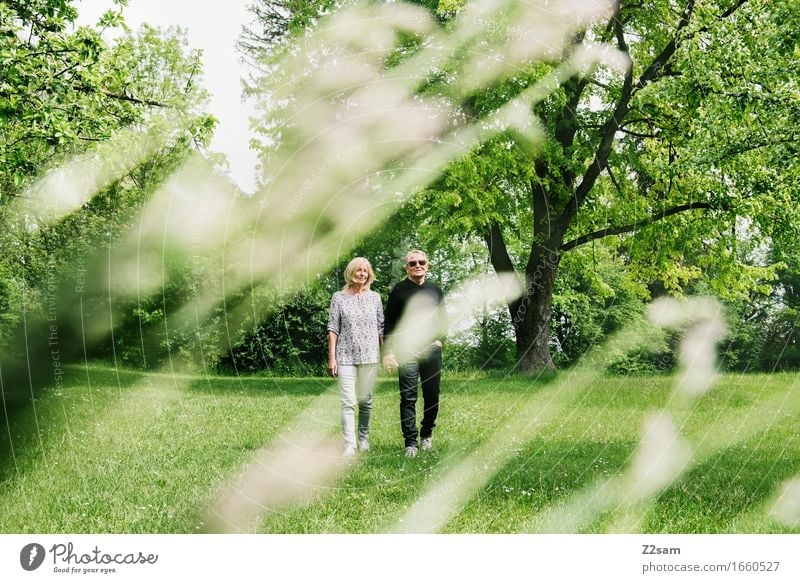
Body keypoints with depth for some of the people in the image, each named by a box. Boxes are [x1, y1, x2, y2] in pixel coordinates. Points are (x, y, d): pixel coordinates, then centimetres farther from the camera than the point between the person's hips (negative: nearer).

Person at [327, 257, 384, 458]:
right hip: (345, 357, -2)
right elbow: (333, 329, 1)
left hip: (370, 356, 2)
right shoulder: (339, 298, 3)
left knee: (365, 401, 7)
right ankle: (349, 446, -12)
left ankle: (364, 440, 22)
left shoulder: (374, 297, 8)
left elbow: (381, 327, 10)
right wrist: (331, 357, -4)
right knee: (348, 402, -8)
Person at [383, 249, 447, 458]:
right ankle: (410, 442, -1)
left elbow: (443, 319, 21)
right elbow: (389, 323, 2)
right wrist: (388, 352, -4)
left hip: (431, 349, 3)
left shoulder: (435, 291, 12)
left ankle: (427, 434, 25)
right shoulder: (399, 290, 3)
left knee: (432, 396, 7)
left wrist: (439, 339, 5)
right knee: (408, 398, -4)